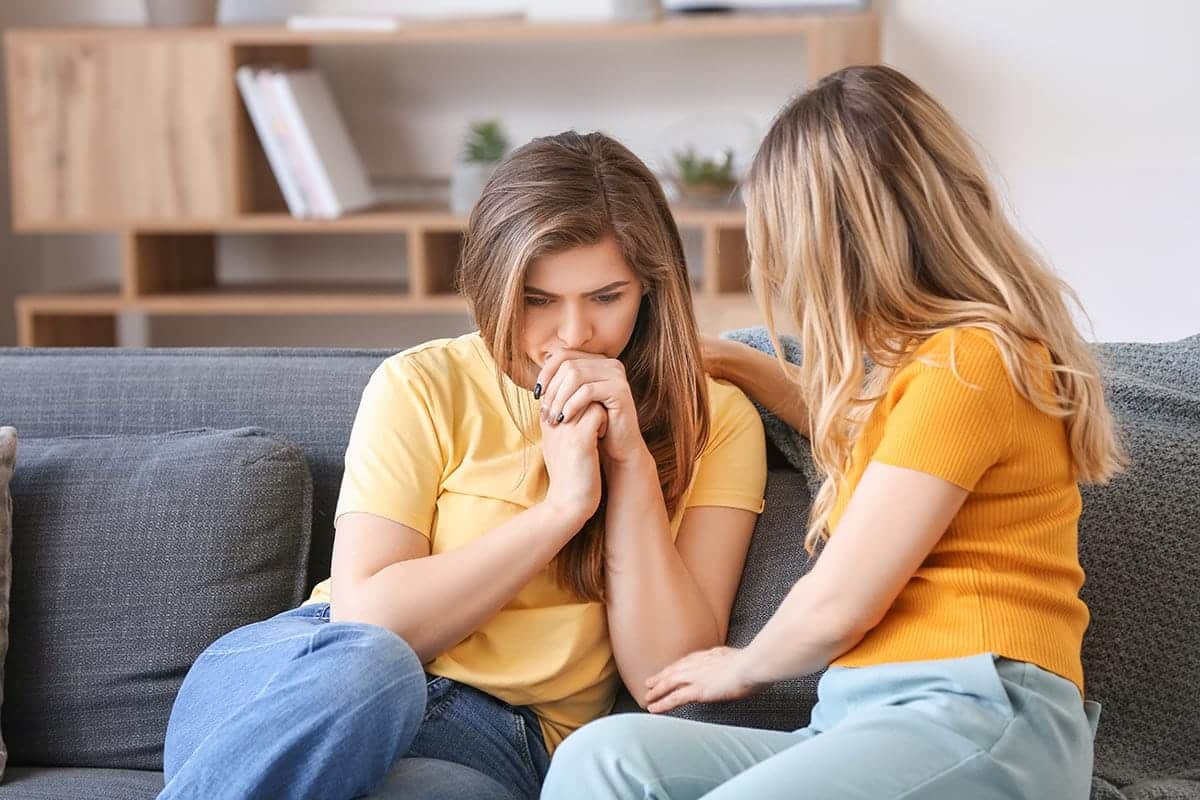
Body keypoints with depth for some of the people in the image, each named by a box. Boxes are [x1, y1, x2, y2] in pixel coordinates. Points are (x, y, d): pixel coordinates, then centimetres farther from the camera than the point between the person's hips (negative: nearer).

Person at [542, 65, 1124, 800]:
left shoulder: (966, 363, -8)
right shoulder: (929, 355, 23)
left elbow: (835, 608, -6)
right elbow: (854, 428, 50)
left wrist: (743, 668, 13)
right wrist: (738, 364, 41)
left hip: (972, 718, -9)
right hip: (875, 718, 9)